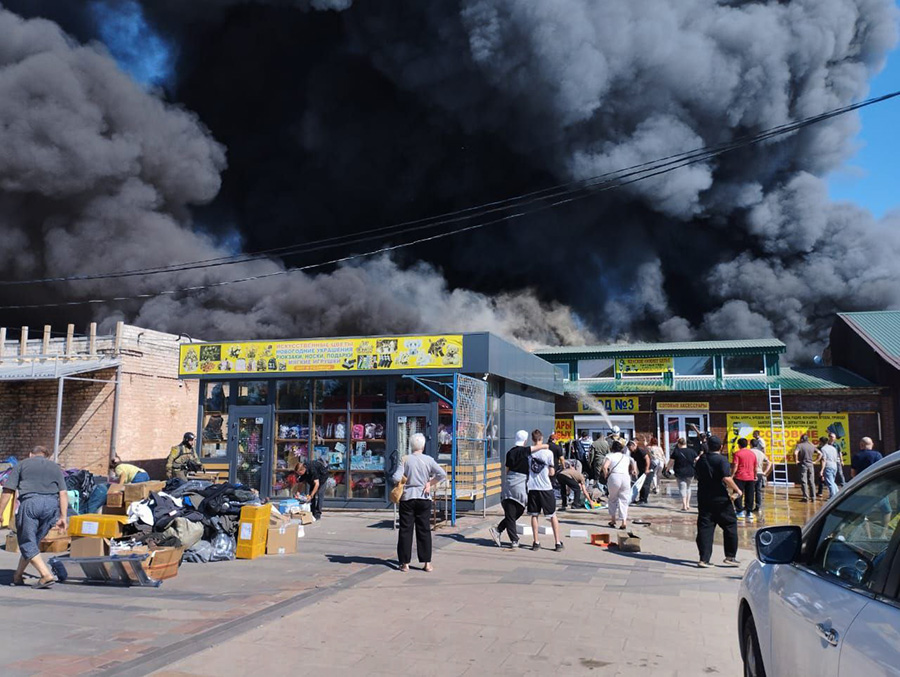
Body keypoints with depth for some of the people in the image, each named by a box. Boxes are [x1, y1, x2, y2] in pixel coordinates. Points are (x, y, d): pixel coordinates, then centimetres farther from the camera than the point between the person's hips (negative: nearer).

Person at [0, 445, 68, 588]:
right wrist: (63, 516, 9)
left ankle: (46, 575, -11)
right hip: (51, 504, 4)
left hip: (30, 502, -3)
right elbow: (63, 493, 11)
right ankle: (18, 576, 25)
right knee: (33, 541, 17)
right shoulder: (55, 467, 23)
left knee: (27, 543, 2)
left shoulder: (22, 464, 17)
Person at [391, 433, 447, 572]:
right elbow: (442, 474, -11)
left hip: (407, 498, -1)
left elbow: (396, 478, -14)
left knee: (405, 530, 6)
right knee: (424, 530, 8)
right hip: (424, 498, 1)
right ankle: (427, 563, 8)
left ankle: (405, 563, 8)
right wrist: (430, 483, -1)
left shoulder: (406, 459, -6)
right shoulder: (428, 460, -2)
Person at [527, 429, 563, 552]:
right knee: (552, 516, 8)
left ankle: (536, 543, 12)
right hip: (546, 488, -2)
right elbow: (552, 473, -5)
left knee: (534, 515, 11)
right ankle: (558, 543, 9)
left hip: (532, 488, 2)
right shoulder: (548, 453, -8)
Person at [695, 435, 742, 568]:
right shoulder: (722, 460, -11)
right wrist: (737, 490, -9)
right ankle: (730, 557, 13)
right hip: (720, 498, -5)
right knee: (730, 525, 11)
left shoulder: (701, 459, 7)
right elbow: (726, 478, -21)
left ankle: (704, 558, -1)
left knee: (704, 527, 4)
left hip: (703, 498, 5)